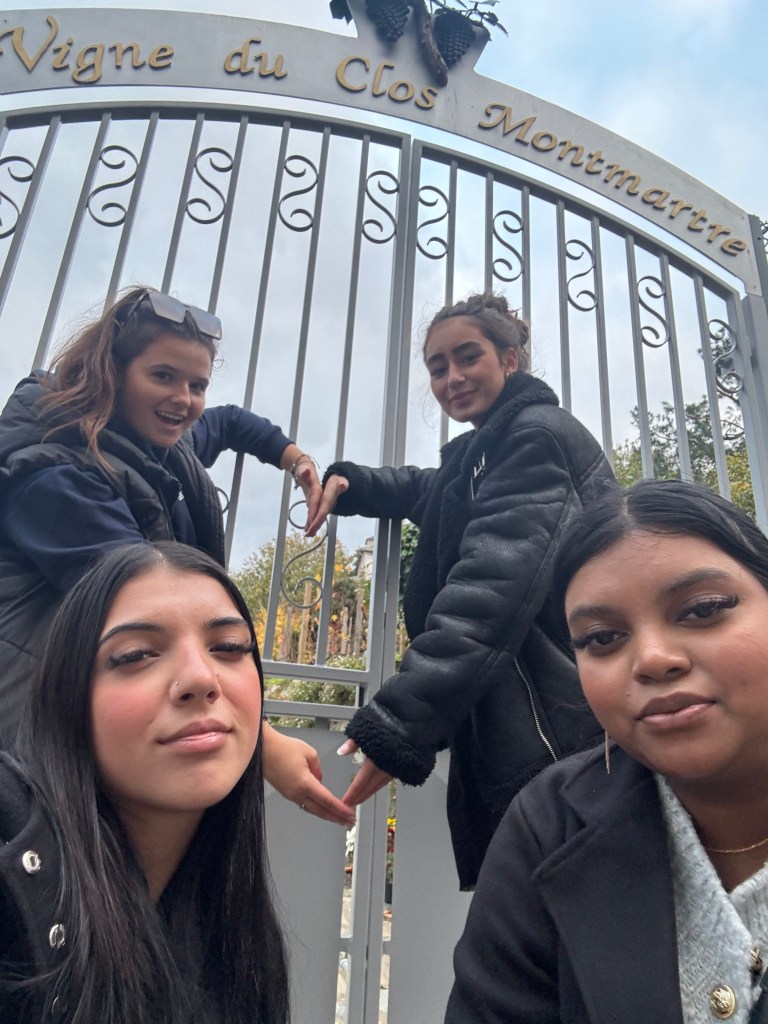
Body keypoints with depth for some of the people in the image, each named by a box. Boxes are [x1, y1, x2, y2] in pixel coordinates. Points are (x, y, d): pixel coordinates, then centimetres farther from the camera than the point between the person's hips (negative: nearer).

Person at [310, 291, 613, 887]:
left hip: (554, 734, -9)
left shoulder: (536, 435, -9)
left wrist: (399, 724, -29)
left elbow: (496, 579, -22)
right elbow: (430, 491, 38)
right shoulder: (484, 453, 21)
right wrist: (349, 483, 15)